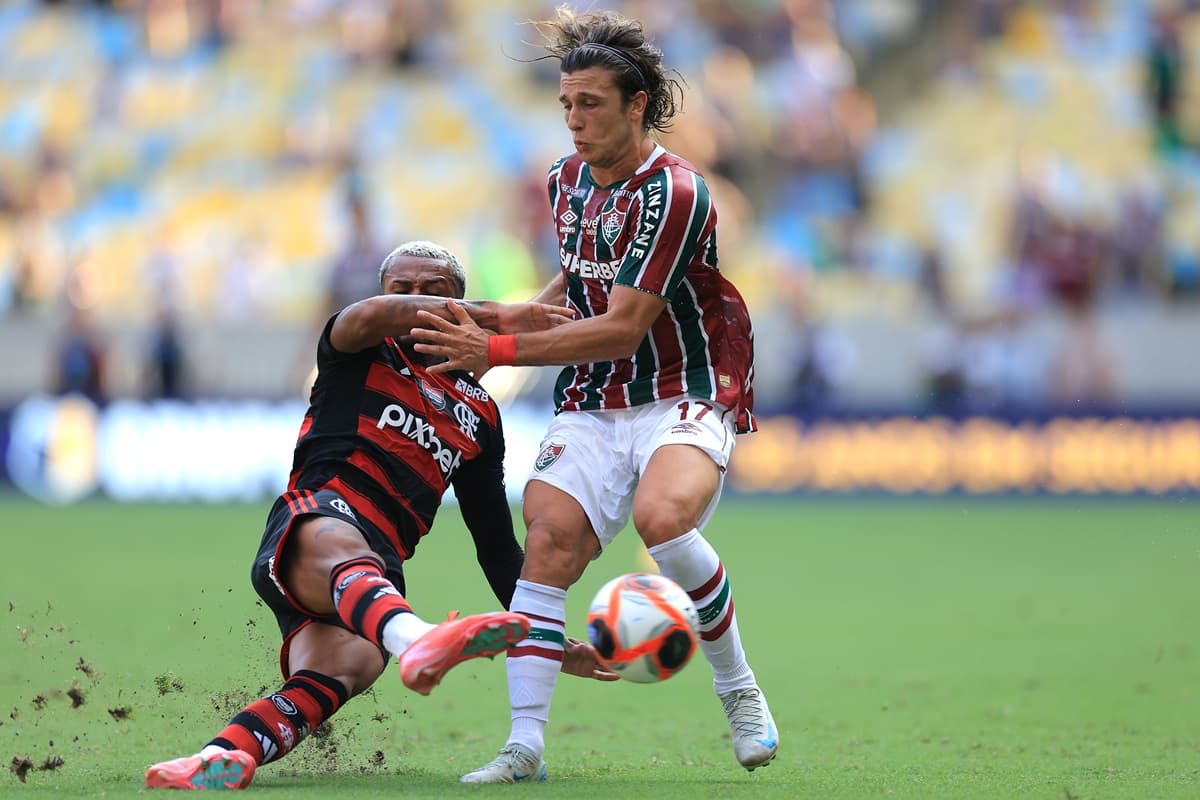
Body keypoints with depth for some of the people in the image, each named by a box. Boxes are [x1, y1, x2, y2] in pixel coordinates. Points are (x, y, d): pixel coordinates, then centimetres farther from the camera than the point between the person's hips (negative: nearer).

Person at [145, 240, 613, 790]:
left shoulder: (478, 414, 28)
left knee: (341, 671, -31)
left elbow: (496, 543, 31)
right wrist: (492, 316, -12)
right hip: (314, 519, -4)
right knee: (340, 548, -43)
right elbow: (370, 316, -11)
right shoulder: (361, 354, 17)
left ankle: (215, 763, -52)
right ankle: (415, 642, -76)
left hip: (378, 571, 4)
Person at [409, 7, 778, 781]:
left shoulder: (674, 192, -17)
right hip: (594, 405, 7)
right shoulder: (568, 179, 9)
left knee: (662, 518, -34)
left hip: (687, 397, -6)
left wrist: (500, 351, -23)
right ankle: (525, 744, -17)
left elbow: (622, 328, -21)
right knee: (549, 542, -16)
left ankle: (741, 692, -12)